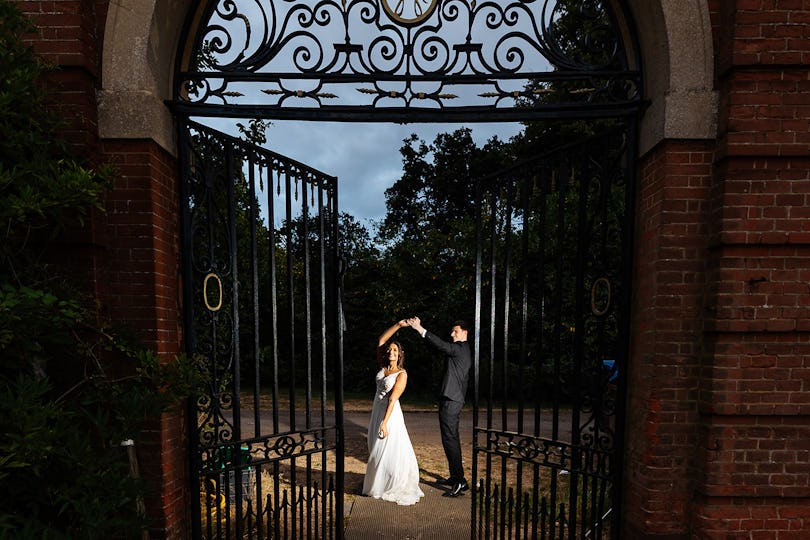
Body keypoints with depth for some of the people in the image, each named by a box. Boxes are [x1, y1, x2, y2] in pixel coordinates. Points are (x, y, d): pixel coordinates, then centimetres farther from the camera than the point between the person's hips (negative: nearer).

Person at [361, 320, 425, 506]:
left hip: (390, 413, -7)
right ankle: (378, 485, 31)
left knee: (390, 450, -2)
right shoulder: (383, 368, 5)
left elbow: (393, 398, -18)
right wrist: (398, 325, -1)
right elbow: (381, 340, 5)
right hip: (377, 411, 7)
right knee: (376, 450, 15)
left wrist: (385, 422, -22)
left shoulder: (401, 374, -12)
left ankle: (395, 489, 13)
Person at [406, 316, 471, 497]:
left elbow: (441, 345, -28)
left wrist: (419, 328, -32)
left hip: (450, 401, -11)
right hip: (454, 399, 11)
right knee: (452, 438, 16)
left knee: (450, 439, -9)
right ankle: (455, 477, 26)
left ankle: (460, 481, -4)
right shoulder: (463, 350, 17)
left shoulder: (460, 349, -14)